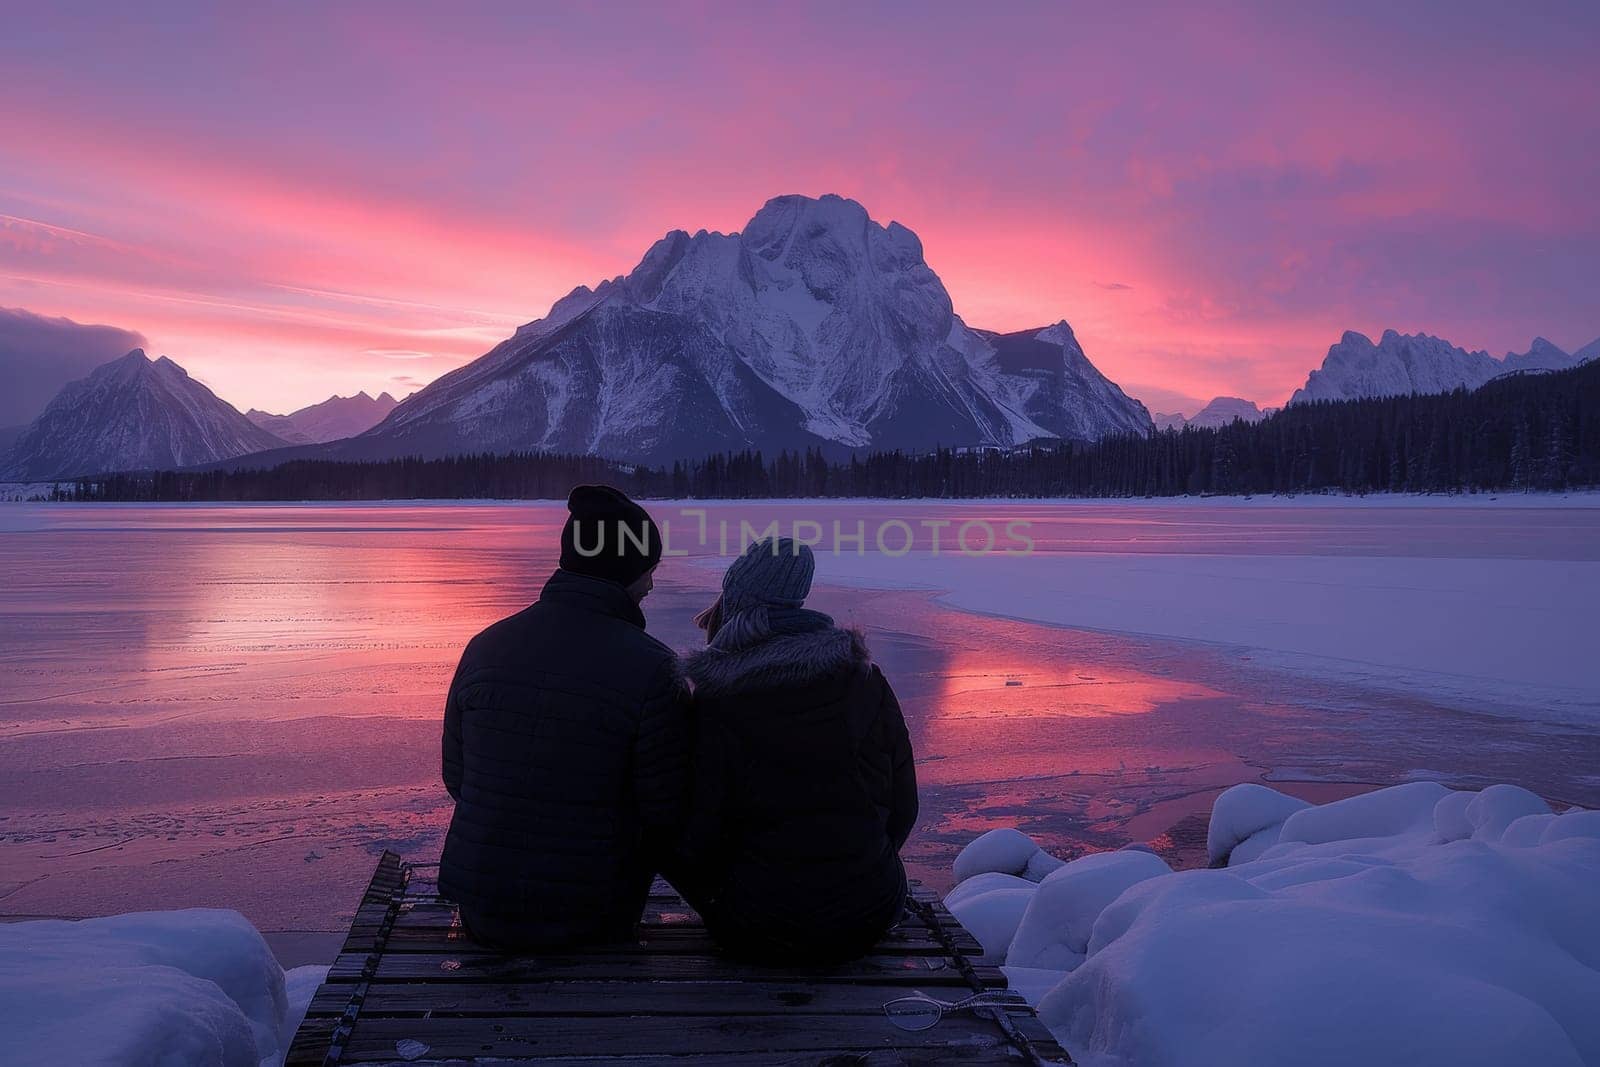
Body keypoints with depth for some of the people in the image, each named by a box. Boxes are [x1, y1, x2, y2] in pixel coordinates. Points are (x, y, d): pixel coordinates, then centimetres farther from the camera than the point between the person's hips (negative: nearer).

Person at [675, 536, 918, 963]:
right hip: (871, 920, 3)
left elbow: (695, 837, -12)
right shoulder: (867, 682, -2)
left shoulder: (714, 704, -12)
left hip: (759, 932, -3)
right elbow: (902, 811, 2)